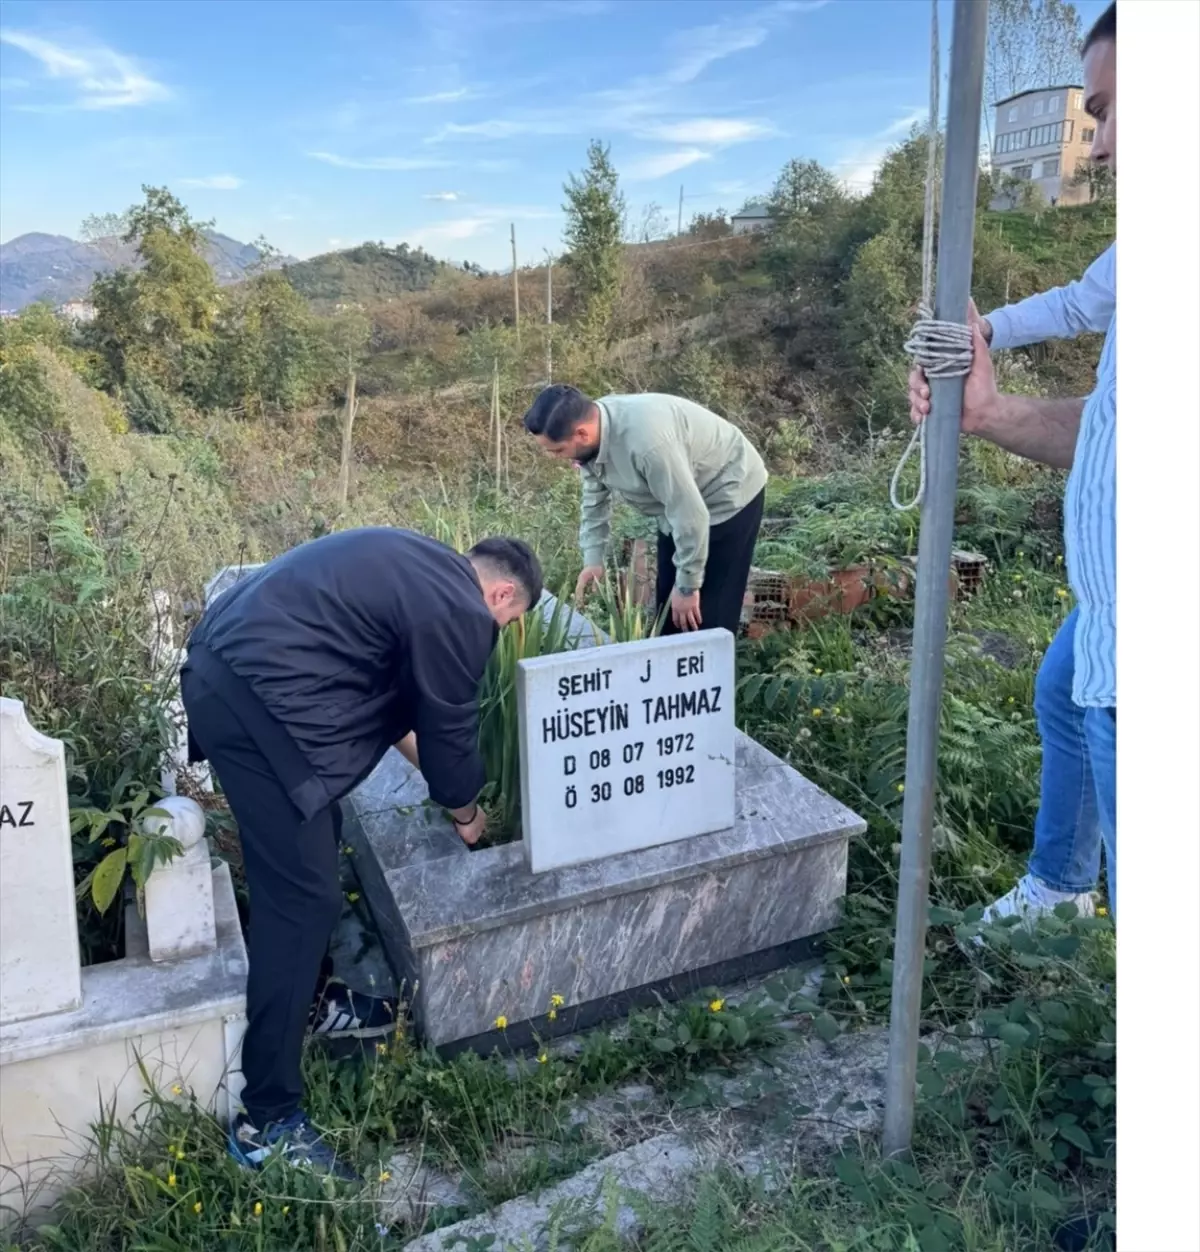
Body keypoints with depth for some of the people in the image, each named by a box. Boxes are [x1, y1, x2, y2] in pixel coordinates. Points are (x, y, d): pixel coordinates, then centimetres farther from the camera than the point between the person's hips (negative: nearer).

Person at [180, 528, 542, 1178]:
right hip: (257, 696, -11)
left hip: (222, 665, 11)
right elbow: (450, 732, 1)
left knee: (316, 838, 23)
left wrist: (436, 771, 34)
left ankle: (311, 999, 42)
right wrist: (465, 811, 20)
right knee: (303, 897, -4)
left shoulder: (420, 567, 21)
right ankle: (267, 1119, 6)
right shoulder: (459, 615, -8)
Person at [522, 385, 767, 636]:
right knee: (668, 610, 13)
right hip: (679, 503, 8)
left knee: (707, 618, -8)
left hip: (728, 496, -8)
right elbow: (595, 498, 5)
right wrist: (593, 558, 1)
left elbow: (690, 515, -33)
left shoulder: (645, 440, -40)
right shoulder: (591, 426, -12)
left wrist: (687, 585, -23)